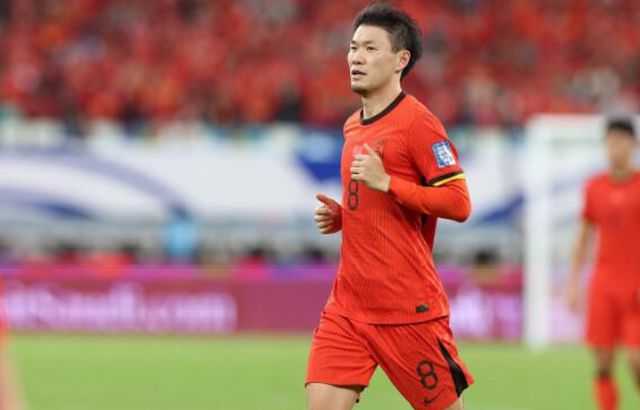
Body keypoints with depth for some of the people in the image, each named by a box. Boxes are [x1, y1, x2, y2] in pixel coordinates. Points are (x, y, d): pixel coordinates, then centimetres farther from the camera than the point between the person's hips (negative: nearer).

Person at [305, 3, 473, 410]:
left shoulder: (417, 122, -10)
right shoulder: (354, 126, 16)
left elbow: (459, 203, -16)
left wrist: (386, 182, -21)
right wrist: (340, 216, 9)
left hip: (407, 308, -7)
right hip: (348, 306, 7)